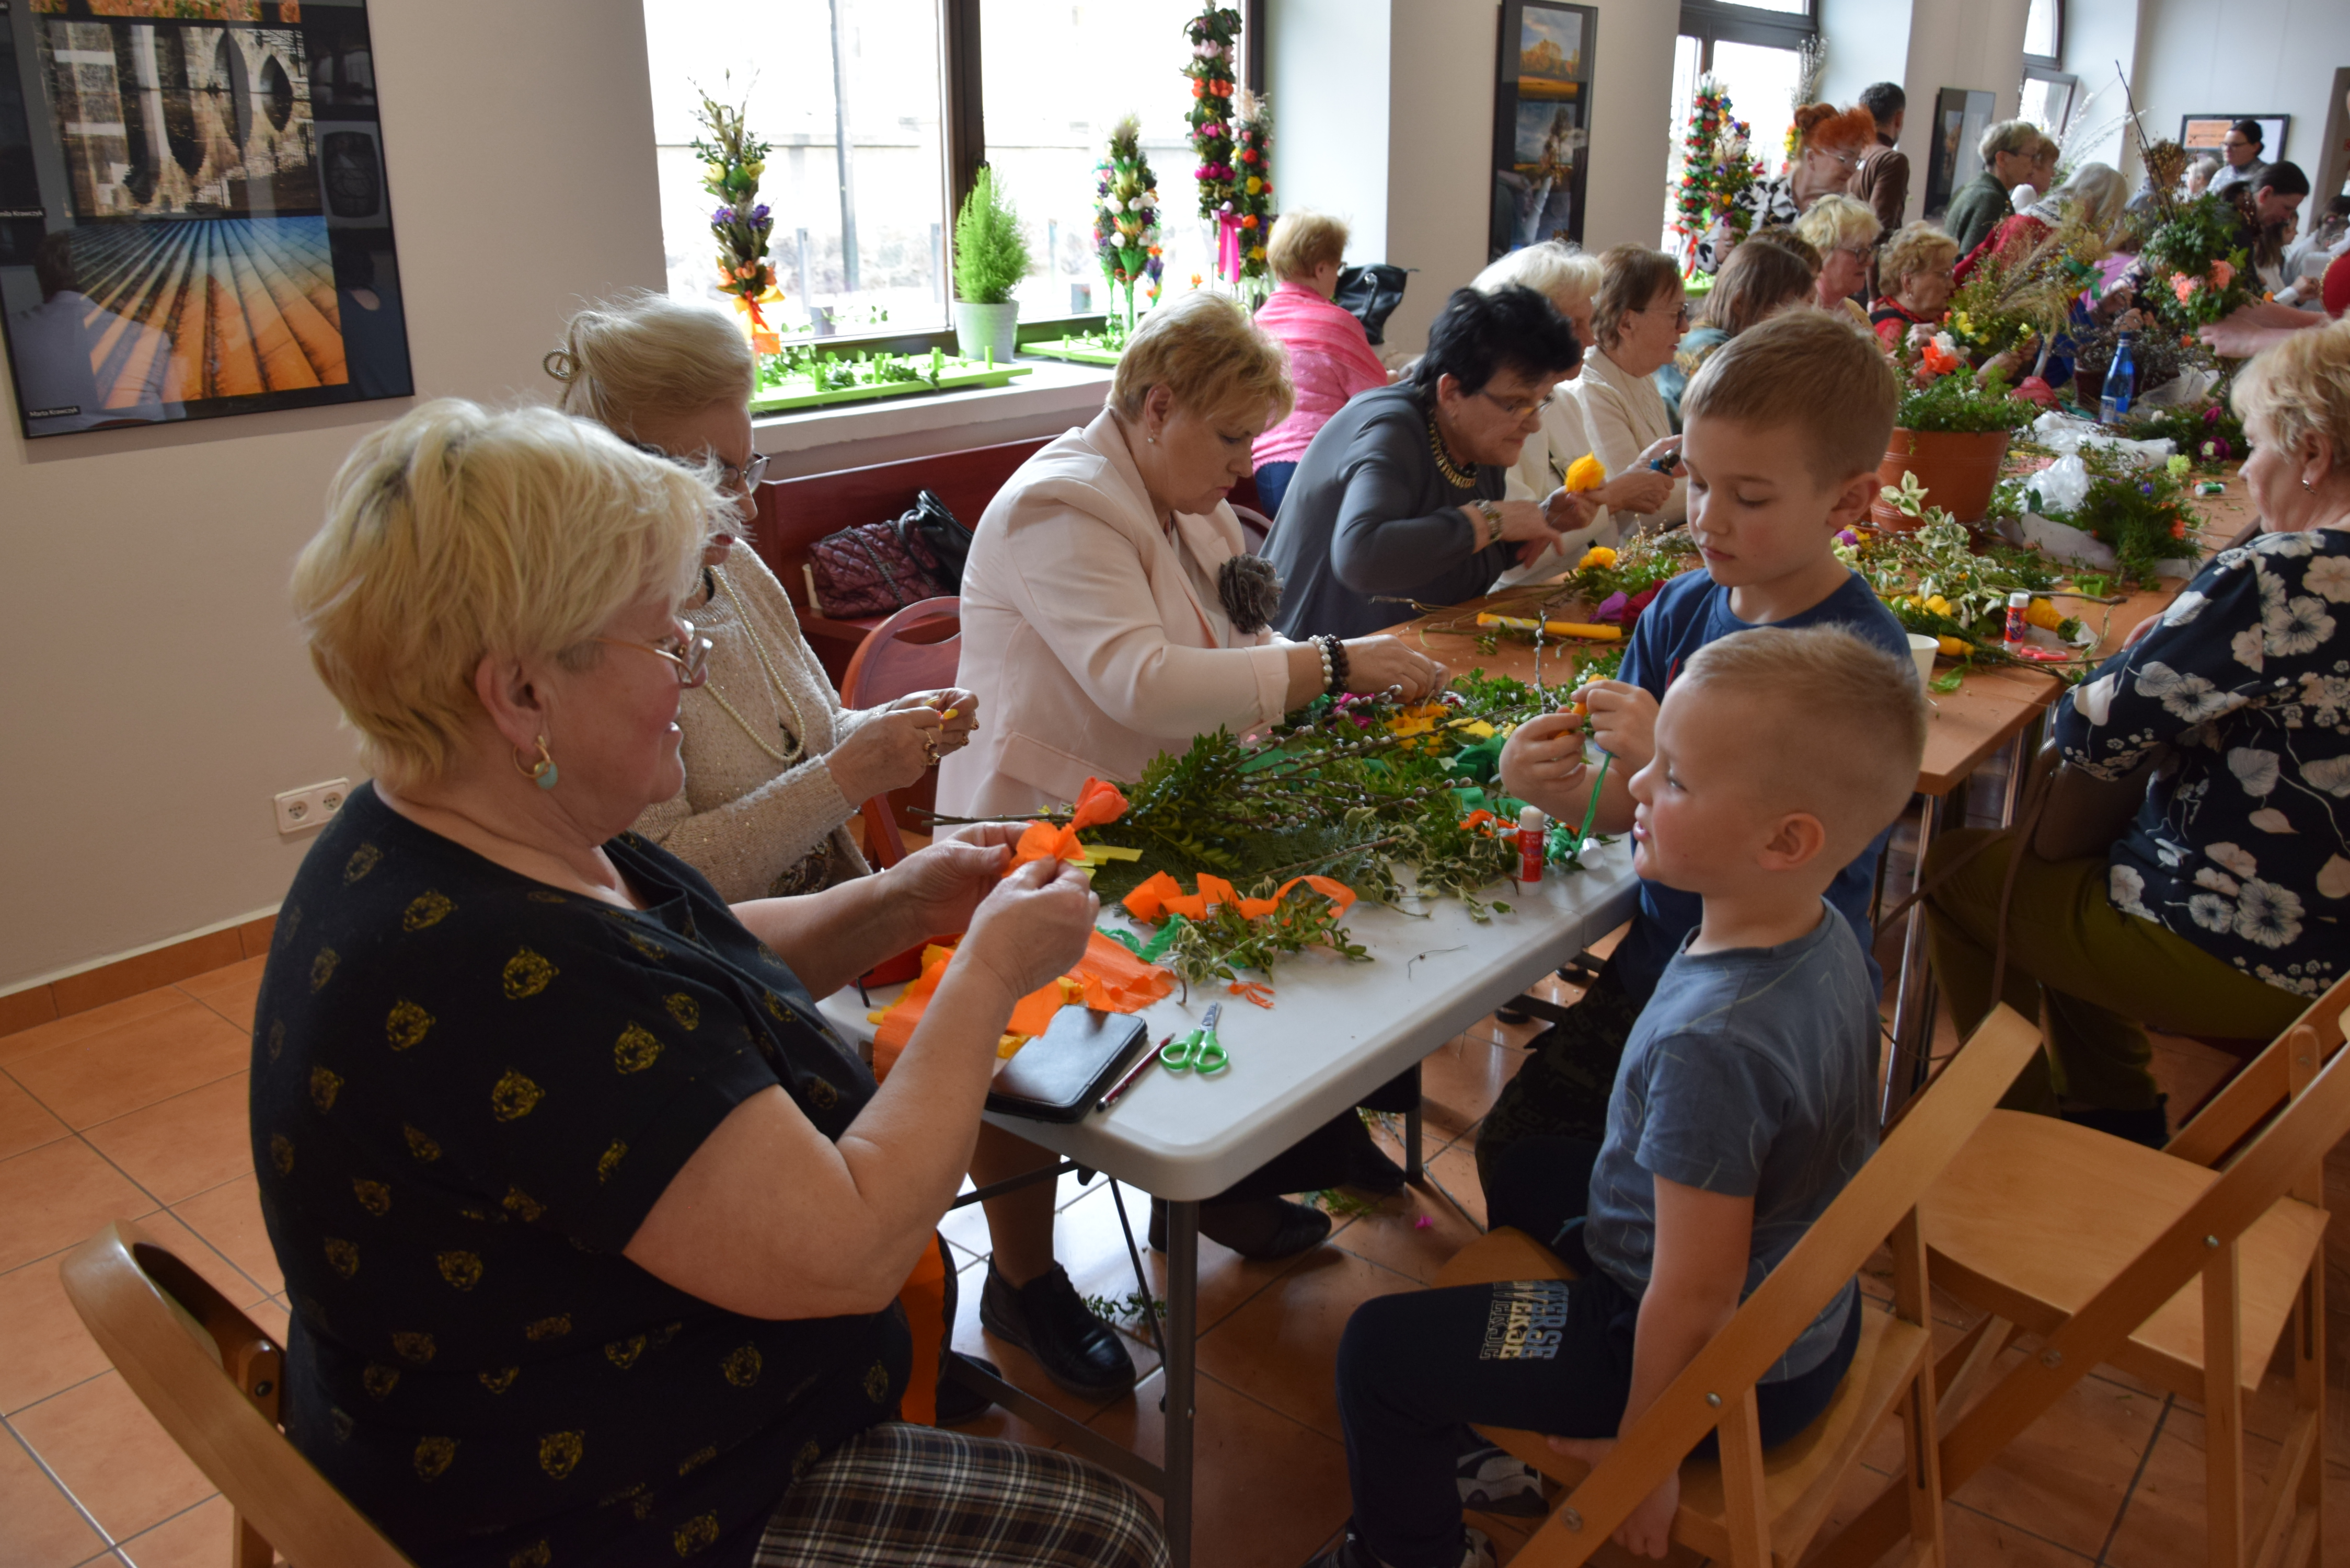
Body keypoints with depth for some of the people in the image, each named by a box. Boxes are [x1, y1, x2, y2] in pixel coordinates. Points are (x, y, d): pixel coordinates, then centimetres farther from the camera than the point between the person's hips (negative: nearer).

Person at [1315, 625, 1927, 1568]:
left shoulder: (1711, 1045, -38)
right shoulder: (1825, 938, -11)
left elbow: (1696, 1297, -29)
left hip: (1728, 1374, -9)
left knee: (1379, 1352, -3)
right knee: (1525, 1173, 30)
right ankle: (1519, 1429, 50)